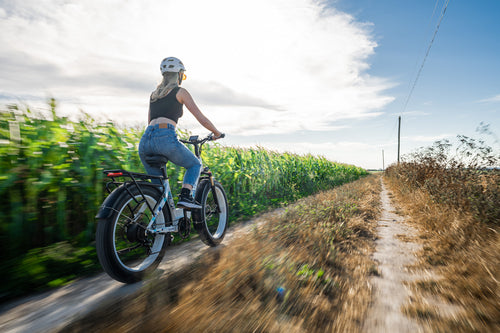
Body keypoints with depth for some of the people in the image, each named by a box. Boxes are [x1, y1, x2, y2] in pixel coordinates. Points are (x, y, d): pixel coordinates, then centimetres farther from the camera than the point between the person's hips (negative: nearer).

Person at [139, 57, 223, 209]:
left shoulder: (154, 94, 28)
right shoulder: (180, 91, 10)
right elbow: (201, 118, 7)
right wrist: (216, 132, 22)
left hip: (145, 141, 6)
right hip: (165, 138, -6)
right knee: (195, 165, 17)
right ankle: (185, 196, -3)